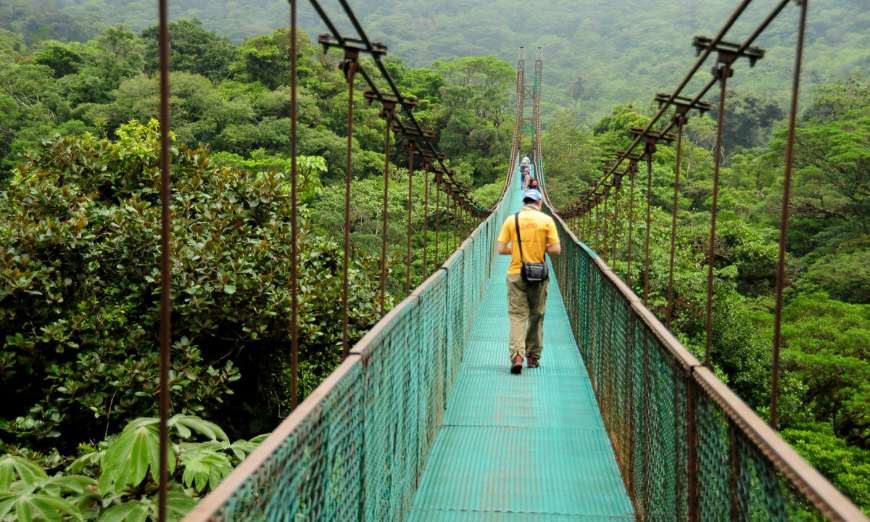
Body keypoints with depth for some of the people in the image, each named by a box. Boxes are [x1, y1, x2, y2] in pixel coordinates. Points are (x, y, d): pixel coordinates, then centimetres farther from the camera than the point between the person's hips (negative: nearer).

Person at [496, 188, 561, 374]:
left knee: (517, 315, 0)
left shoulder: (511, 220, 0)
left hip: (515, 274, 0)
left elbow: (501, 249, -2)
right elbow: (556, 249, -6)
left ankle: (517, 355, -19)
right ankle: (533, 357, 21)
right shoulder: (546, 220, -2)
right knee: (537, 315, 13)